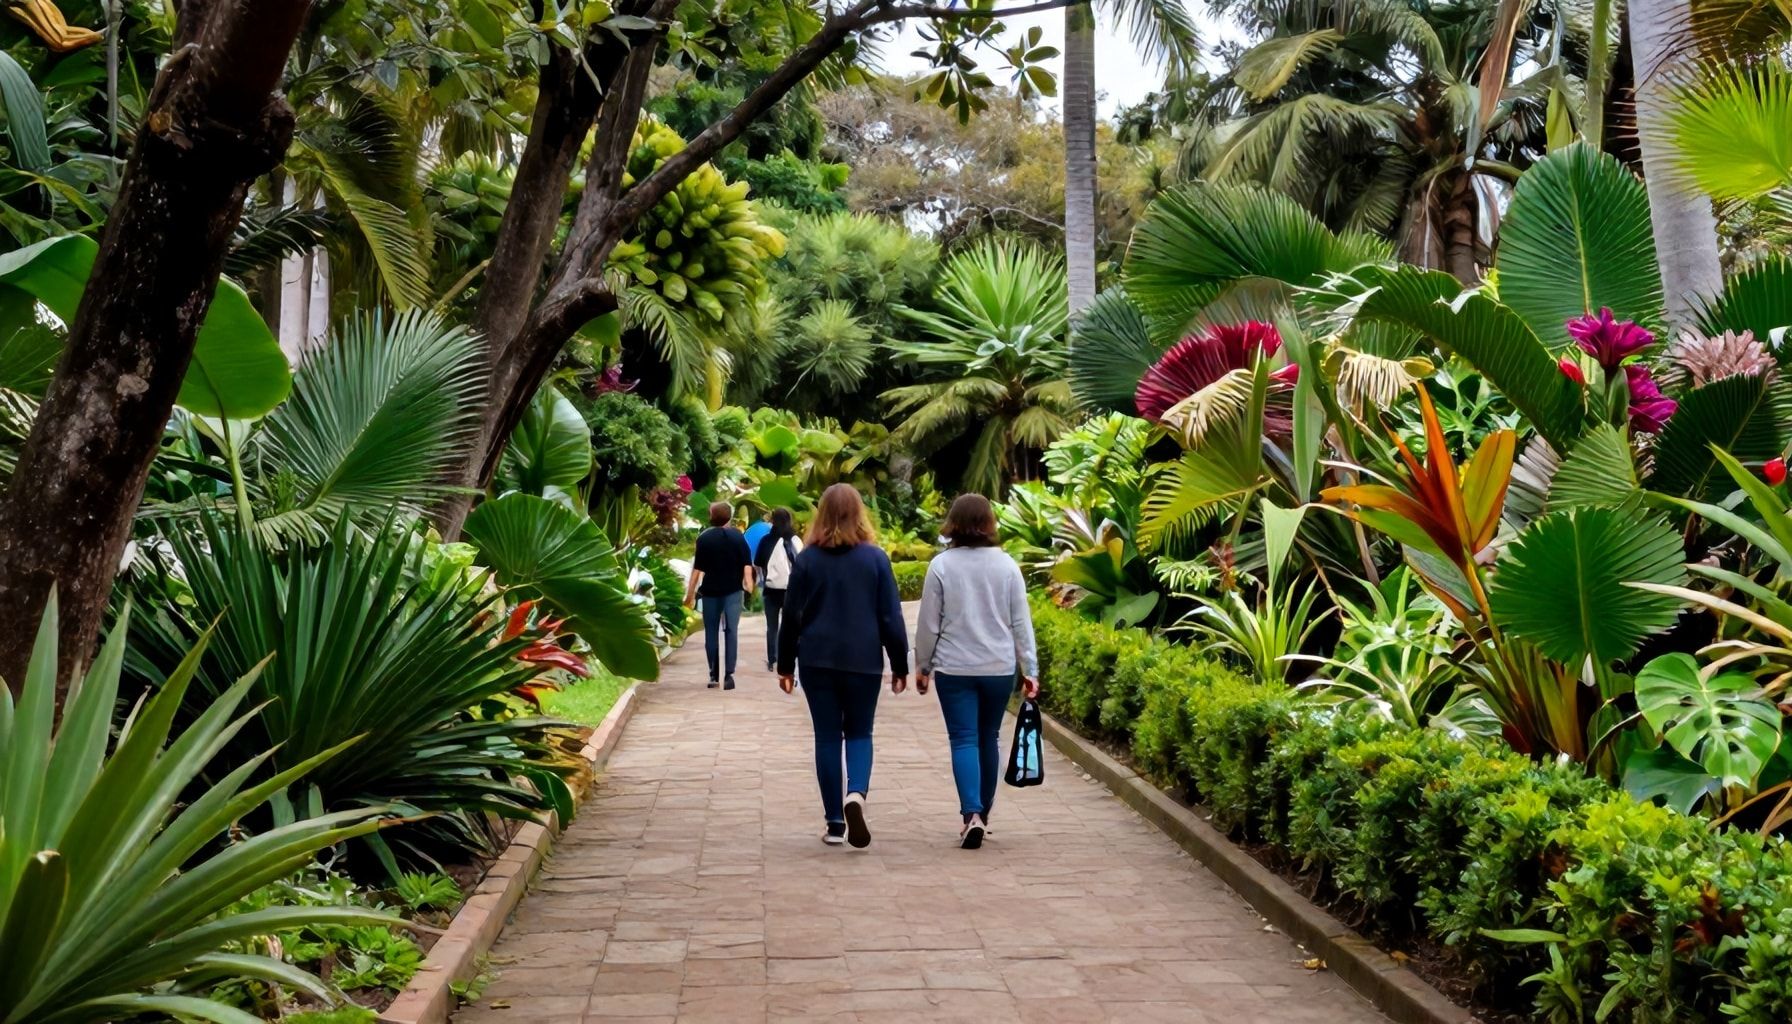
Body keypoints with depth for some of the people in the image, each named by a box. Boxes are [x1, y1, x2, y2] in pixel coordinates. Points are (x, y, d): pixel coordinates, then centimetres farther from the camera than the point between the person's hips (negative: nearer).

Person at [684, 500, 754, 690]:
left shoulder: (704, 538, 1)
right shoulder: (737, 536, 2)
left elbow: (698, 568, -1)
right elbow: (747, 563, -4)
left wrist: (690, 593, 3)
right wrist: (748, 584, -1)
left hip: (710, 591, 0)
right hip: (733, 590, 0)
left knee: (711, 633, 8)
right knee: (731, 631, -1)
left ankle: (713, 675, 8)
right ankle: (728, 674, -10)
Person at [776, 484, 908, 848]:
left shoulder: (806, 559, -1)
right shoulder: (875, 558, -3)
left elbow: (791, 616, 3)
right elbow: (891, 617, -1)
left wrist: (786, 665, 12)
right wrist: (900, 665, 6)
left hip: (817, 661, 1)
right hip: (863, 661, 0)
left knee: (827, 736, 8)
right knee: (859, 733, 13)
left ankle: (835, 824, 9)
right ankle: (856, 793, -15)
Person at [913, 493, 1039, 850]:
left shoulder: (941, 565, -6)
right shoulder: (1006, 564, -1)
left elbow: (929, 623, -2)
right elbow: (1021, 622, 2)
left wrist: (922, 666, 10)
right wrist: (1030, 669, 7)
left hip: (954, 669, -2)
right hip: (1000, 668, 2)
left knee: (964, 739, 1)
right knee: (989, 738, 15)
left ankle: (972, 814, -14)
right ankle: (983, 813, 25)